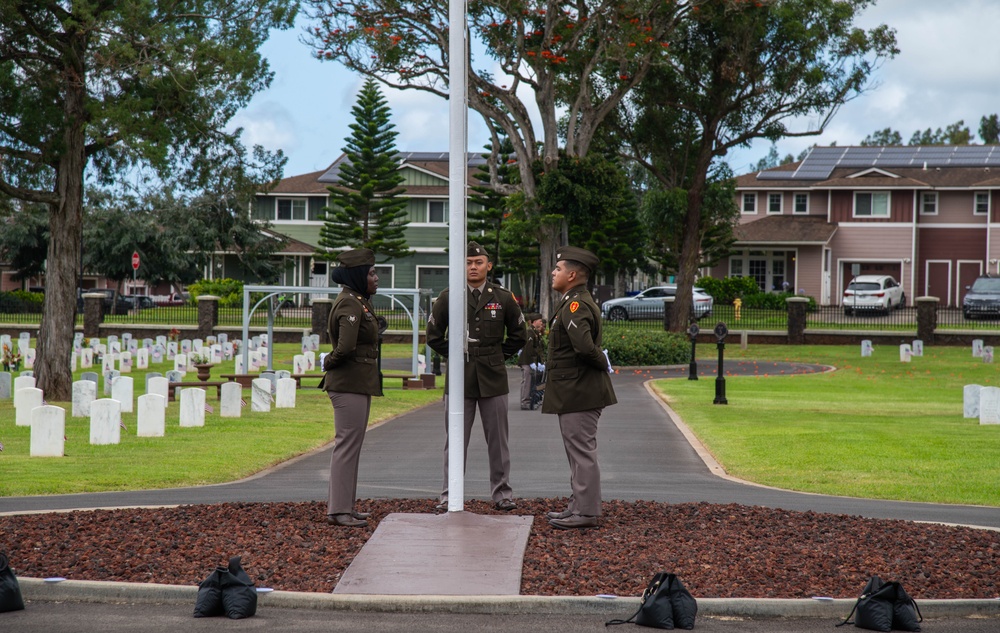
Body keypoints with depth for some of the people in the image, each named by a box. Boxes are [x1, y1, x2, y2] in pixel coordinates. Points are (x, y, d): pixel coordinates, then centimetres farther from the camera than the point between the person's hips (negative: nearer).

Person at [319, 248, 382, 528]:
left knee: (351, 445, 14)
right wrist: (330, 364, -9)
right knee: (347, 444, -7)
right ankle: (339, 510, -3)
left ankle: (344, 506, 21)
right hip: (349, 384, -10)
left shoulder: (359, 302, 15)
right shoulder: (350, 304, -17)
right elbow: (346, 347, -26)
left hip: (359, 383, 10)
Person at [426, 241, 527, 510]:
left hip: (493, 378, 1)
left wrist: (500, 357, 9)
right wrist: (453, 355, 5)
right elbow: (433, 335, 9)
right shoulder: (448, 297, 1)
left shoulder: (503, 298, 4)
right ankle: (450, 495, 8)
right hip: (459, 377, -1)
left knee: (498, 440, 5)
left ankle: (502, 493, 14)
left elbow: (518, 335, 14)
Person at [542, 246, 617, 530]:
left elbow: (584, 346, -31)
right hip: (576, 391, 11)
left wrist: (602, 365, -15)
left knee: (582, 451, -6)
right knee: (579, 451, 16)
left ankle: (586, 512, -2)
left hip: (578, 392, -11)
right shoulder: (577, 302, 15)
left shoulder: (576, 306, -18)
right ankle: (578, 506, 23)